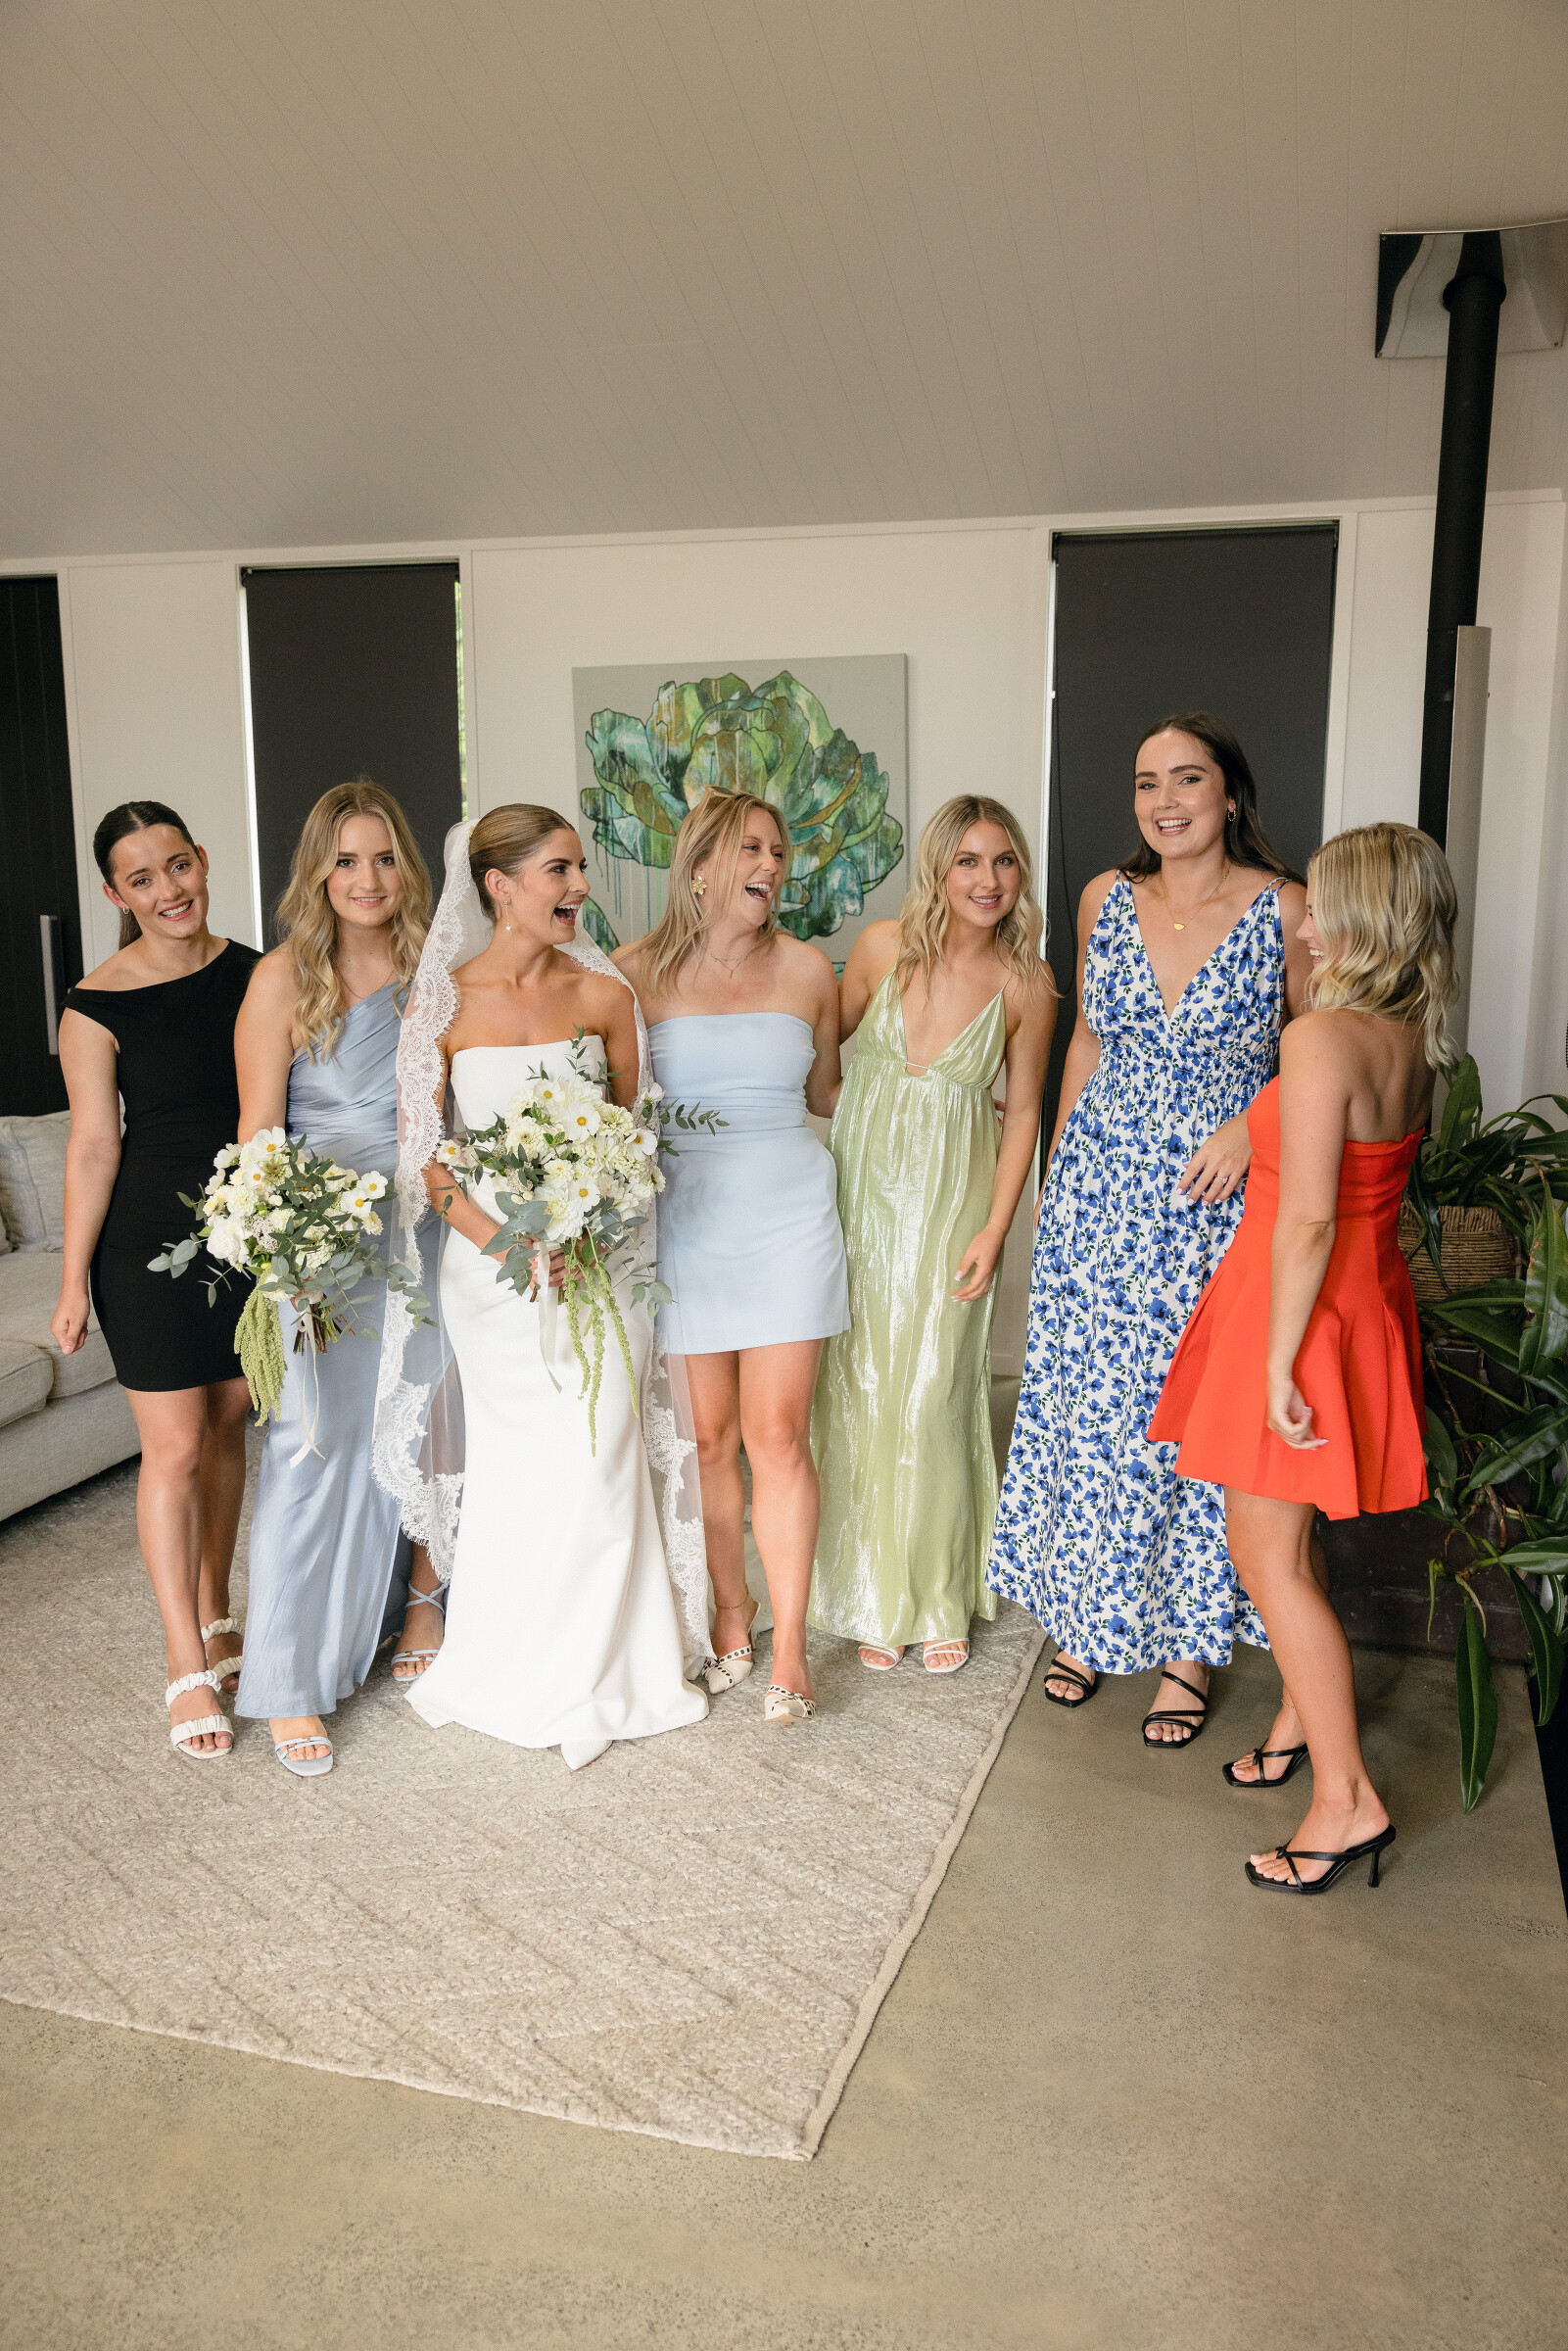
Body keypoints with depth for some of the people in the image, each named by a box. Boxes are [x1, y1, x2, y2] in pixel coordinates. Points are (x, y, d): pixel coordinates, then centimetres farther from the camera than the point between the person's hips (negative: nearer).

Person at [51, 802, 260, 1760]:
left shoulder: (254, 973, 1)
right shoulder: (96, 1009, -11)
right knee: (174, 1447, -1)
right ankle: (188, 1665, 11)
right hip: (151, 1240, -4)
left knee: (228, 1429, 15)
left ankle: (214, 1615, 32)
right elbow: (93, 1148, -8)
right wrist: (74, 1280, -6)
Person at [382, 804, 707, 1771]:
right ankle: (520, 1672, 27)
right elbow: (421, 1149, -2)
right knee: (520, 1459, 7)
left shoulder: (604, 992, 3)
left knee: (596, 1454, 0)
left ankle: (596, 1670, 20)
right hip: (489, 1253, -1)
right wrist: (502, 1241, -14)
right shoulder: (442, 1001, -2)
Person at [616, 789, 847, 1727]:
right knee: (709, 1435, 6)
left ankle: (790, 1644, 7)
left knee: (779, 1432, -3)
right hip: (685, 1221, 0)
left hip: (790, 1217, 0)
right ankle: (731, 1616, 25)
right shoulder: (641, 971, 1)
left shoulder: (807, 968, 6)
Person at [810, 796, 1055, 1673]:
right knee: (861, 1389, 6)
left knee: (932, 1396, 0)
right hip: (861, 1188, 2)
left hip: (952, 1202, -2)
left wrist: (995, 1228, -7)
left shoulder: (1025, 985, -6)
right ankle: (876, 1594, 23)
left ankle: (940, 1600, 20)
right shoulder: (883, 947, -4)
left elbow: (1023, 1112, 0)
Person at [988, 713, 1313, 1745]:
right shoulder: (1106, 900, 3)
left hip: (1220, 1195, -3)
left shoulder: (1284, 911, -8)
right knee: (1090, 1402, 9)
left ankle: (1190, 1642, 22)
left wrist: (1250, 1127, -15)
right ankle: (1089, 1619, 29)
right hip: (1102, 1189, 3)